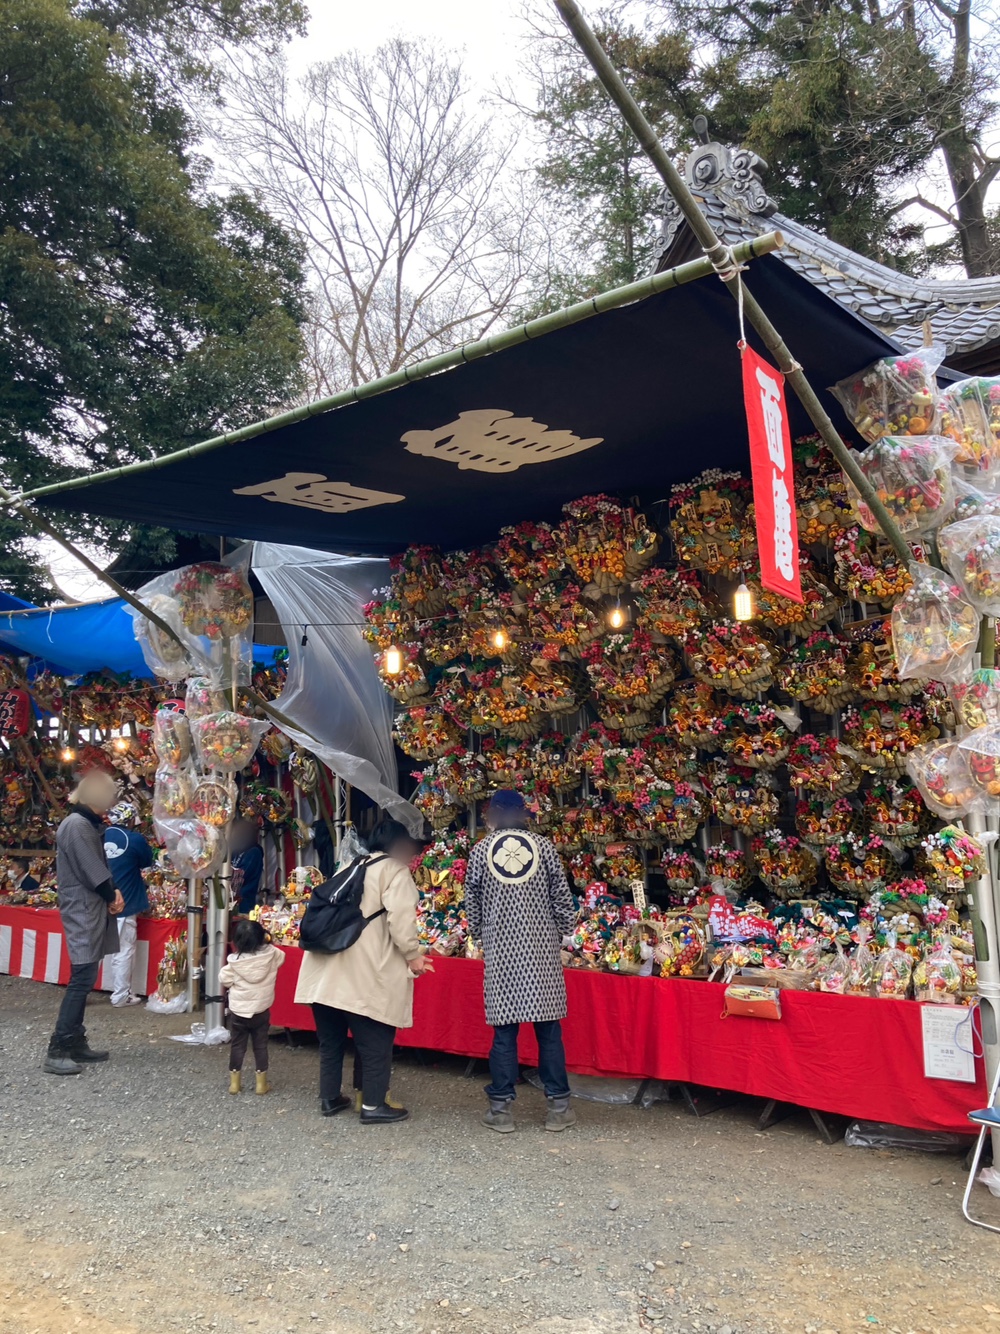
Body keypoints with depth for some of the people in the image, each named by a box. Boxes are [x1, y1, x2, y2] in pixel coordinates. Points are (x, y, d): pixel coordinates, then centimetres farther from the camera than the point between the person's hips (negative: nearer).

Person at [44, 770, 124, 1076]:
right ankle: (58, 1052, -9)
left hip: (89, 911, 10)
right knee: (82, 979, -11)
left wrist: (112, 894, 1)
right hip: (84, 914, -10)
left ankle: (76, 1043, 17)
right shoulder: (78, 825, -16)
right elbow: (93, 872, -19)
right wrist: (113, 895, -3)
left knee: (83, 980, 12)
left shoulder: (87, 824, 16)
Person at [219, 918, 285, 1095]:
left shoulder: (234, 962, -16)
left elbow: (224, 980, -4)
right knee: (260, 1046, 12)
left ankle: (234, 1083, 19)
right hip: (261, 1011, 1)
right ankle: (261, 1083, 17)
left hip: (238, 1011, -1)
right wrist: (268, 942, 15)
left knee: (237, 1046, 12)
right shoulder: (271, 955, -13)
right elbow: (281, 956, 9)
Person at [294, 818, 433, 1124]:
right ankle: (373, 1106, 8)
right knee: (375, 1041, 4)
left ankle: (329, 1098, 26)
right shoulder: (395, 870, -1)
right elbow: (400, 918, -16)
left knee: (331, 1038, 17)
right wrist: (413, 955, -4)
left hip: (326, 969, 7)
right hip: (362, 973, -7)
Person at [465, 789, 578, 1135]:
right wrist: (562, 933, 16)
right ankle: (558, 1106, 11)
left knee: (504, 1030, 4)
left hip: (500, 950, 0)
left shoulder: (481, 850, 2)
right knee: (548, 1029, 6)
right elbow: (562, 898, 1)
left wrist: (480, 937, 22)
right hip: (542, 948, 0)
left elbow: (472, 903, 7)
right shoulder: (543, 846, 2)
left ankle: (500, 1109, 9)